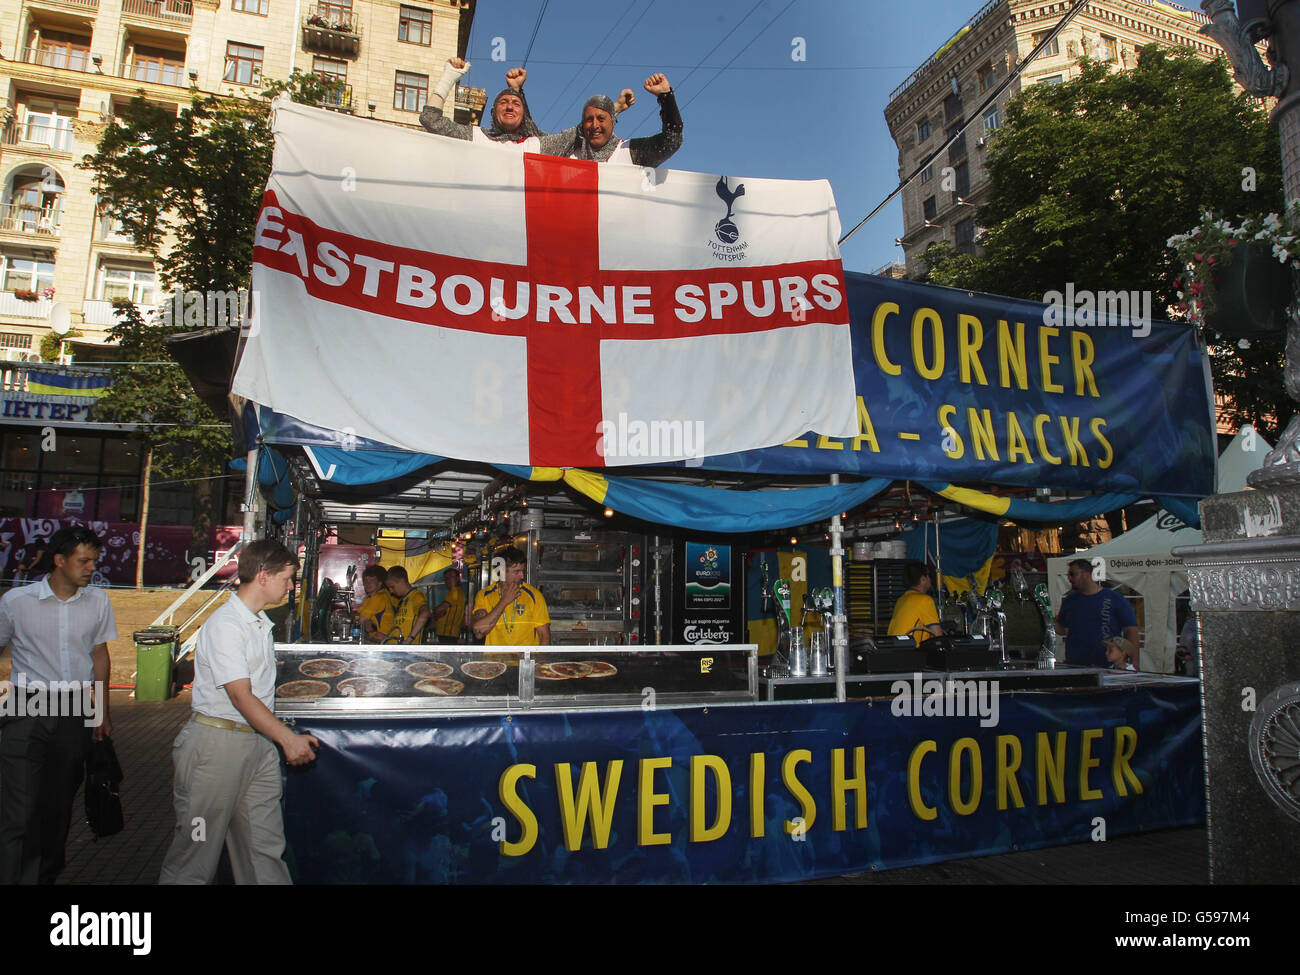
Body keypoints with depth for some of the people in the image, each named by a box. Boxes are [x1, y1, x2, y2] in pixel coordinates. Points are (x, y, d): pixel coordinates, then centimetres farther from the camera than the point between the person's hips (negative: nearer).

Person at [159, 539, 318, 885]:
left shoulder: (261, 623, 13)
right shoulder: (225, 625, -15)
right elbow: (241, 695, -22)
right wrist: (288, 737, -29)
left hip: (258, 738, 8)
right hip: (217, 742, -8)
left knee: (265, 847, 7)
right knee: (198, 846, 5)